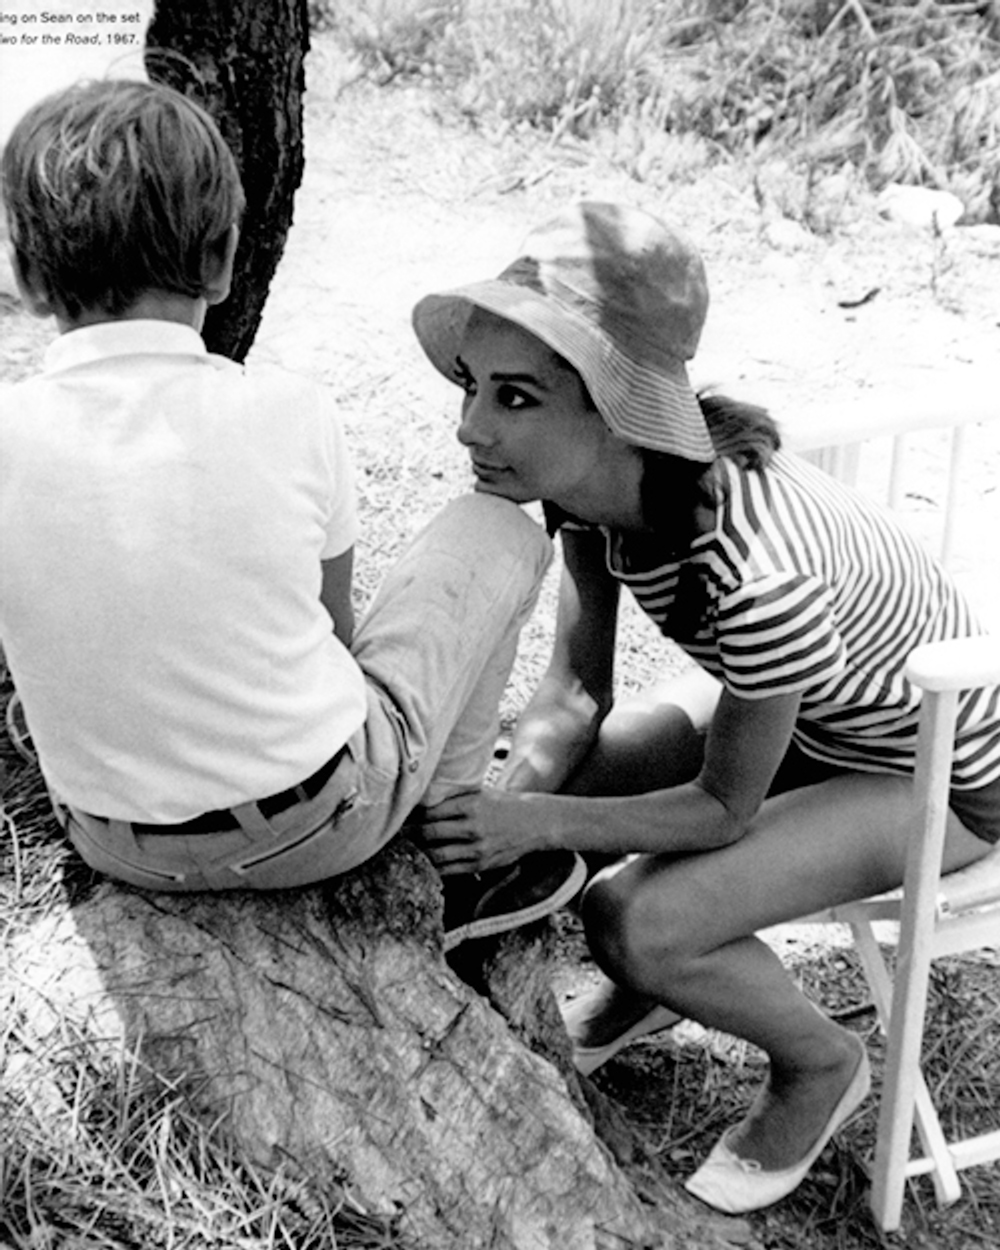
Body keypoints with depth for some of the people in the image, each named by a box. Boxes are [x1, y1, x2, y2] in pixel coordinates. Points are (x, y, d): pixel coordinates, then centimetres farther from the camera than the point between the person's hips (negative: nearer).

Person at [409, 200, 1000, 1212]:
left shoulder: (754, 569, -41)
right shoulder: (593, 479, -19)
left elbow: (723, 811, -25)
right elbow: (576, 692, -8)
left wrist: (536, 823, -30)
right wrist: (502, 805, -23)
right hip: (793, 703, 7)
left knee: (637, 921, -22)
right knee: (532, 788, -6)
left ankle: (820, 1063, 10)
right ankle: (649, 990, 23)